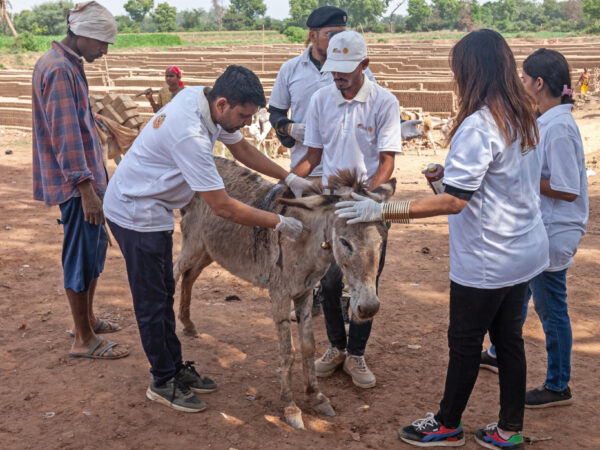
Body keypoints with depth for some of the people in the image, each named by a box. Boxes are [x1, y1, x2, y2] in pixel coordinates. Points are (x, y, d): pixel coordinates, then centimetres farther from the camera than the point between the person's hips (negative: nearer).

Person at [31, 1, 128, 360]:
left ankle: (88, 318, 34)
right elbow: (66, 134, -24)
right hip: (75, 180, -10)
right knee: (82, 255, -3)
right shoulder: (59, 70, -18)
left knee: (96, 246, 19)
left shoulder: (67, 64, 13)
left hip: (87, 173, 10)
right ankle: (84, 340, 8)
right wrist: (86, 188, -25)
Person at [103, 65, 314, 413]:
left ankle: (176, 367, 30)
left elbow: (241, 148, 11)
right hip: (136, 213, -10)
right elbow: (223, 207, -31)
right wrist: (278, 223, -23)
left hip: (152, 208, 10)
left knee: (164, 294, 17)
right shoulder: (190, 135, -34)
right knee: (152, 302, 2)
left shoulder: (203, 101, -6)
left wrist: (289, 178, 5)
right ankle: (164, 382, 16)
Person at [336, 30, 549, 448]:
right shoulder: (525, 119, 4)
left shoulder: (478, 125, -24)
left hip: (487, 261, -8)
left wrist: (381, 210, -29)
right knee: (509, 337, 17)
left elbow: (452, 201, -29)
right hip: (525, 252, 8)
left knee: (465, 342, 9)